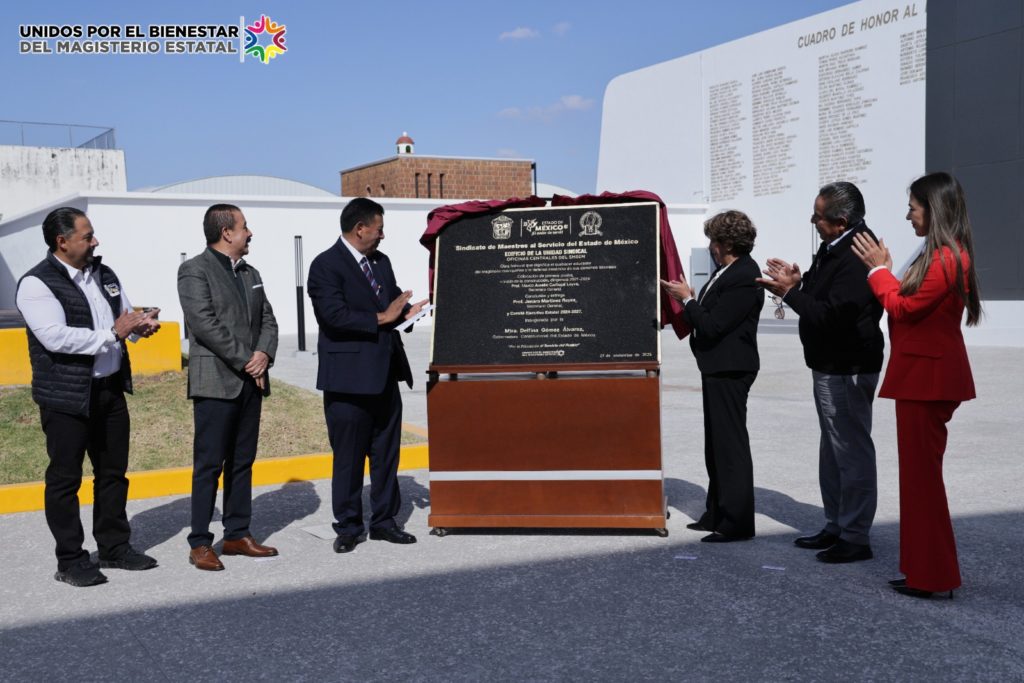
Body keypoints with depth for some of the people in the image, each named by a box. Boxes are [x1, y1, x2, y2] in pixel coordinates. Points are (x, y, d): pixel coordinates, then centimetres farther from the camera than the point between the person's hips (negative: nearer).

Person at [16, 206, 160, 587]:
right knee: (64, 478, 3)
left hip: (110, 389, 7)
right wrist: (112, 334, -21)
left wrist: (140, 324, -6)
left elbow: (125, 315, 18)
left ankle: (115, 548, 27)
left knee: (113, 471, 14)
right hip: (66, 397, -7)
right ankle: (70, 561, 12)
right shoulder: (37, 284, -13)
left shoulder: (103, 274, 10)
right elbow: (57, 337, -23)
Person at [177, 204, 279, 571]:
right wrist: (245, 362, -15)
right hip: (216, 383, -7)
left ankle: (238, 535, 19)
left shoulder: (250, 274, 17)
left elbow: (268, 320, 13)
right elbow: (205, 324, -16)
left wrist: (264, 354, -7)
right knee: (209, 465, -4)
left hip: (250, 382, 7)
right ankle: (200, 544, 2)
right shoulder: (195, 271, -6)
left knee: (242, 462, 11)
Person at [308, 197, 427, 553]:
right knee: (348, 457, 3)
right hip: (349, 377, -7)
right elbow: (335, 316, -20)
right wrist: (381, 318, -18)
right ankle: (348, 527, 15)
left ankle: (384, 521, 24)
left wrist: (407, 310, -4)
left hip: (384, 374, 7)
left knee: (386, 452, 13)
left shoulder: (381, 262, 14)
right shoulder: (326, 266, -10)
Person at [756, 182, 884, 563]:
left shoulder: (857, 258, -23)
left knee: (851, 450, -3)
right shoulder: (834, 249, 10)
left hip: (847, 370, -11)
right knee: (833, 450, 18)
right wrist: (799, 283, -1)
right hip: (830, 364, 11)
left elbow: (832, 315, -28)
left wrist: (790, 292, -19)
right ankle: (836, 527, 29)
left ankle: (855, 537, 6)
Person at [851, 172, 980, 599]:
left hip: (927, 377, -11)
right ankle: (925, 568, 24)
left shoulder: (945, 260, -18)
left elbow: (903, 307, -14)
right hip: (926, 375, 11)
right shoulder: (949, 255, 14)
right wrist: (884, 270, 7)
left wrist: (880, 268, -4)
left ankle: (932, 576, 6)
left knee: (921, 474, -3)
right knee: (920, 473, 15)